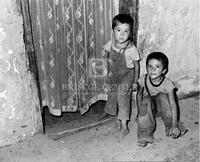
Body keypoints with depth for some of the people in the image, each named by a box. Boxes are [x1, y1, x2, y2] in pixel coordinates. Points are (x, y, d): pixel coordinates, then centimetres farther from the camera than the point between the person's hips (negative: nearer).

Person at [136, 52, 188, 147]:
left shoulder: (168, 83, -26)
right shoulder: (143, 79, -21)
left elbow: (173, 104, -30)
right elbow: (139, 94, -6)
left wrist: (175, 125, -38)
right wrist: (140, 110, -18)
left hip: (162, 107, -1)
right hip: (149, 108, 1)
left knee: (163, 96, -32)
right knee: (146, 100, -32)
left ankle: (170, 127, -18)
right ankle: (145, 134, -24)